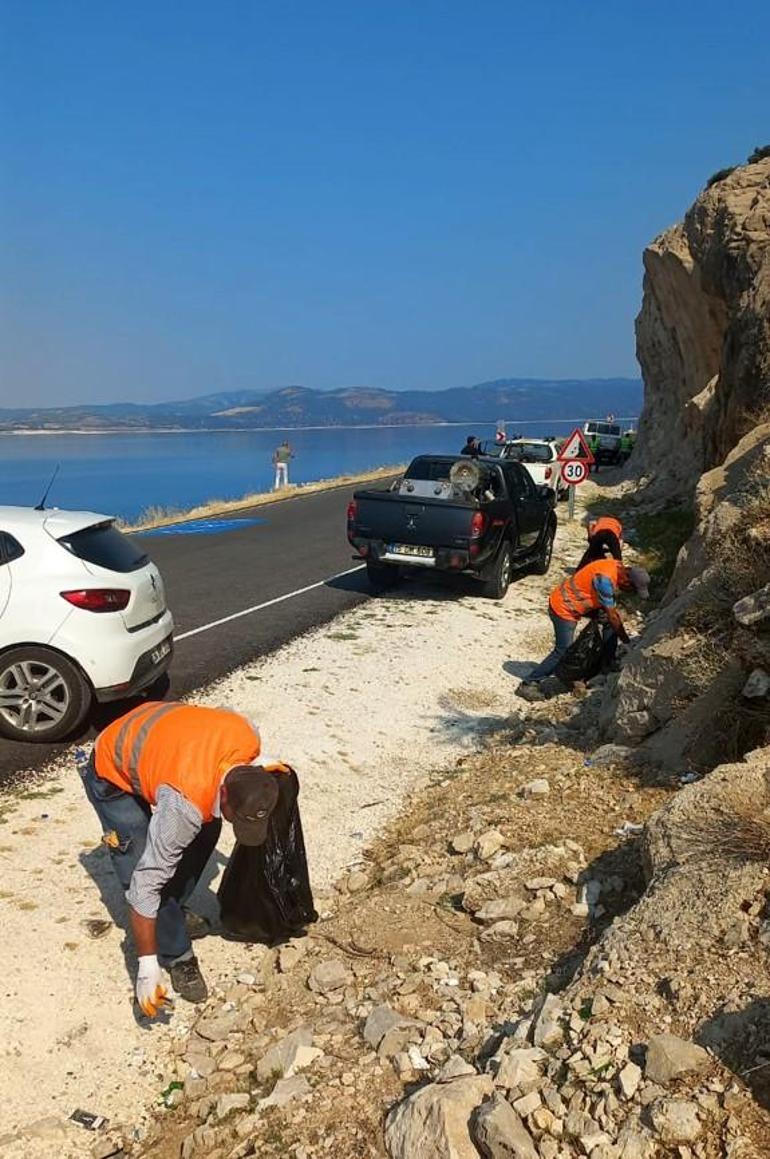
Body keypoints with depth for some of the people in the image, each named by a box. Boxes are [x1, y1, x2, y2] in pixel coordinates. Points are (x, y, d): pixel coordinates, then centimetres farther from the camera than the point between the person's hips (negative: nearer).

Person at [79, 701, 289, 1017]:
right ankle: (177, 957, 5)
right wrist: (147, 966, -28)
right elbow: (146, 882, -33)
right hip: (112, 773, -6)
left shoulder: (249, 735, -25)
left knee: (205, 830, 6)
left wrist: (255, 766, -8)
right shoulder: (186, 803, -41)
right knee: (142, 869, -14)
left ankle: (171, 911, 26)